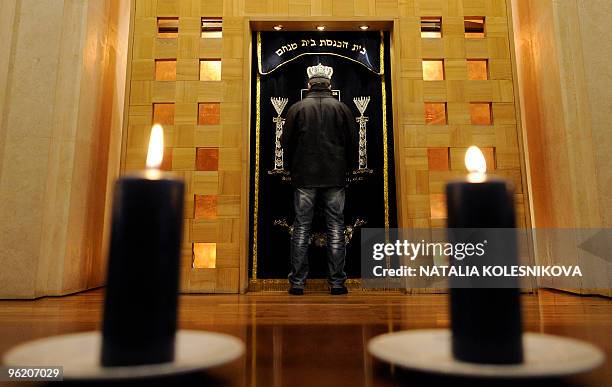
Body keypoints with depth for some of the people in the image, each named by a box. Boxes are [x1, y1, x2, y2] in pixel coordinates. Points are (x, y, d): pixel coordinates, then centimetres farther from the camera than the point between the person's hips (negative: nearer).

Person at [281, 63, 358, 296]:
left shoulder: (297, 108, 0)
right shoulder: (342, 108, 3)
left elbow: (286, 143, 4)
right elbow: (353, 143, 7)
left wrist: (291, 170, 18)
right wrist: (346, 168, 20)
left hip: (304, 178, 0)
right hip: (335, 179, 1)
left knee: (301, 228, 5)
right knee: (336, 229, 6)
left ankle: (297, 282, 8)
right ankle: (337, 282, 8)